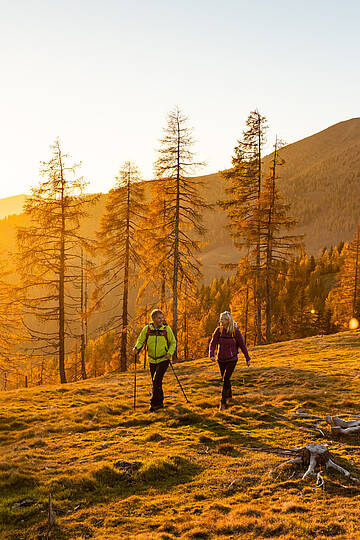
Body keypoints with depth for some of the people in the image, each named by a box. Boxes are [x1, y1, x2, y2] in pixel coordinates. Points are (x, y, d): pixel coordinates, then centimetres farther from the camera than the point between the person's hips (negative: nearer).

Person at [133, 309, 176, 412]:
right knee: (156, 382, 11)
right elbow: (140, 340, 5)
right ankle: (160, 403, 27)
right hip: (152, 360, 3)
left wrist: (170, 353, -14)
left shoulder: (166, 329, -8)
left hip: (164, 359, -3)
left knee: (157, 381, -15)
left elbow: (173, 342, 2)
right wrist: (137, 348, -16)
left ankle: (154, 403, -7)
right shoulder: (147, 329, -5)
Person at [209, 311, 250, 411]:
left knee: (225, 379, -12)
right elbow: (213, 344, -10)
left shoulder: (236, 331, -14)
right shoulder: (219, 330, -9)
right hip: (221, 359, 3)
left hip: (232, 359, -3)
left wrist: (247, 359, 3)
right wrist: (211, 355, -29)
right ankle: (229, 396, 41)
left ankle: (223, 403, -4)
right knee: (225, 379, 17)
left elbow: (242, 345, -4)